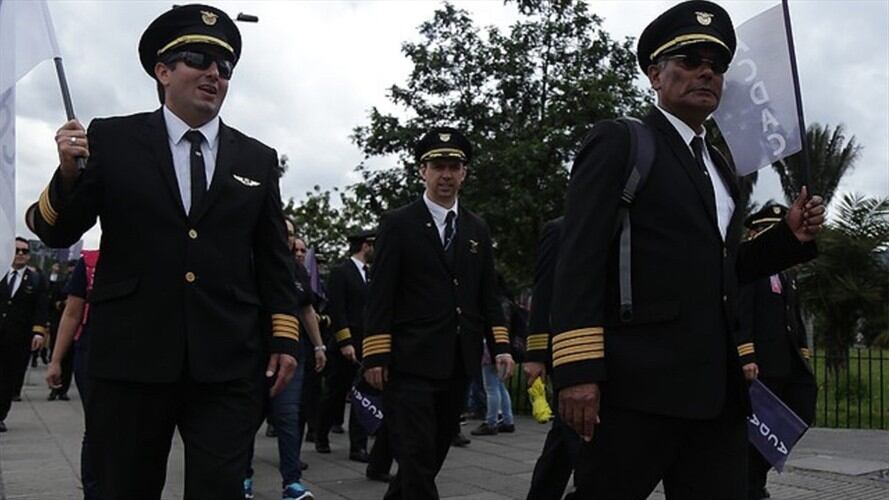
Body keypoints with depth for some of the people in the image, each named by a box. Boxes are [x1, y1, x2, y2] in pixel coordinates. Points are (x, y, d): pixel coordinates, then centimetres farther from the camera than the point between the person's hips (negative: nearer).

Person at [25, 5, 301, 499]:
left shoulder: (258, 159, 10)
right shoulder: (111, 139, 4)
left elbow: (274, 258, 11)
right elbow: (56, 233, 3)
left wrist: (284, 338, 4)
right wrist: (69, 173, -16)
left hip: (229, 365, 1)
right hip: (131, 357, 0)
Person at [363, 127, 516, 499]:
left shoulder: (478, 229, 14)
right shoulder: (398, 223, -1)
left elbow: (488, 294, 14)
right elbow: (380, 295, -6)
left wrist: (500, 346, 3)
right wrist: (375, 356, -12)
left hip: (458, 364, 5)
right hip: (411, 362, -5)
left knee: (436, 452, 13)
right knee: (417, 455, -7)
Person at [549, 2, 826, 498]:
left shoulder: (720, 166, 21)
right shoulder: (618, 143, 0)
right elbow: (581, 259, -10)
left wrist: (790, 236, 8)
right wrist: (578, 371, -19)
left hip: (719, 388, 7)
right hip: (638, 382, -7)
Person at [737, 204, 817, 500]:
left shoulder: (785, 275, 22)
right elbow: (741, 315, -15)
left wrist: (804, 356, 14)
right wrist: (746, 357, -23)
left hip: (790, 364, 8)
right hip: (763, 363, -8)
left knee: (801, 416, 3)